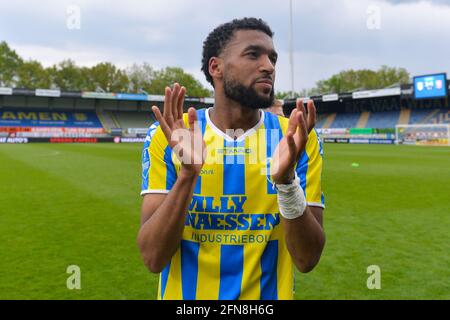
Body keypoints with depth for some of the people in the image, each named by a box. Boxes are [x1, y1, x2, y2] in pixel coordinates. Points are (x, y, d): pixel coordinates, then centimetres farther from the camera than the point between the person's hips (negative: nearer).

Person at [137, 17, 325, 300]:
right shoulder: (167, 137, -12)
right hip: (182, 292, 0)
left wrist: (286, 180, -29)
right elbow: (153, 257, -17)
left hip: (270, 293, 1)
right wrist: (188, 173, -30)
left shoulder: (299, 138, -9)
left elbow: (307, 259, -13)